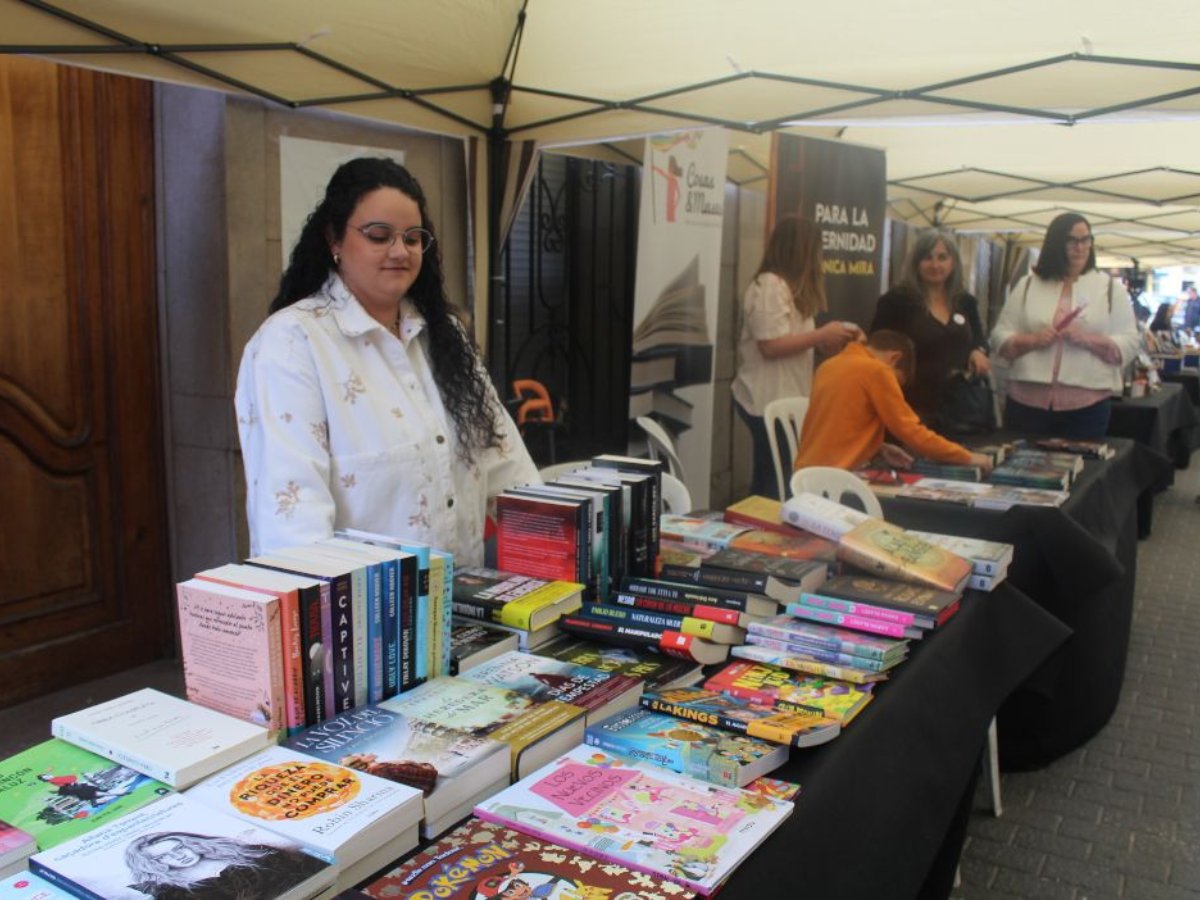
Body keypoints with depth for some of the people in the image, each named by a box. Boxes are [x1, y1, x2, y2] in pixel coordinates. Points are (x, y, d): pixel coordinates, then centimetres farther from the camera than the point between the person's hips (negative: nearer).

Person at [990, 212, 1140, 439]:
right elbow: (999, 337, 7)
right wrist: (1032, 340, -12)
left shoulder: (1110, 288, 6)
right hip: (1027, 402, 1)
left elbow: (1129, 345, 1)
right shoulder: (1028, 285, 8)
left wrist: (1088, 339, -15)